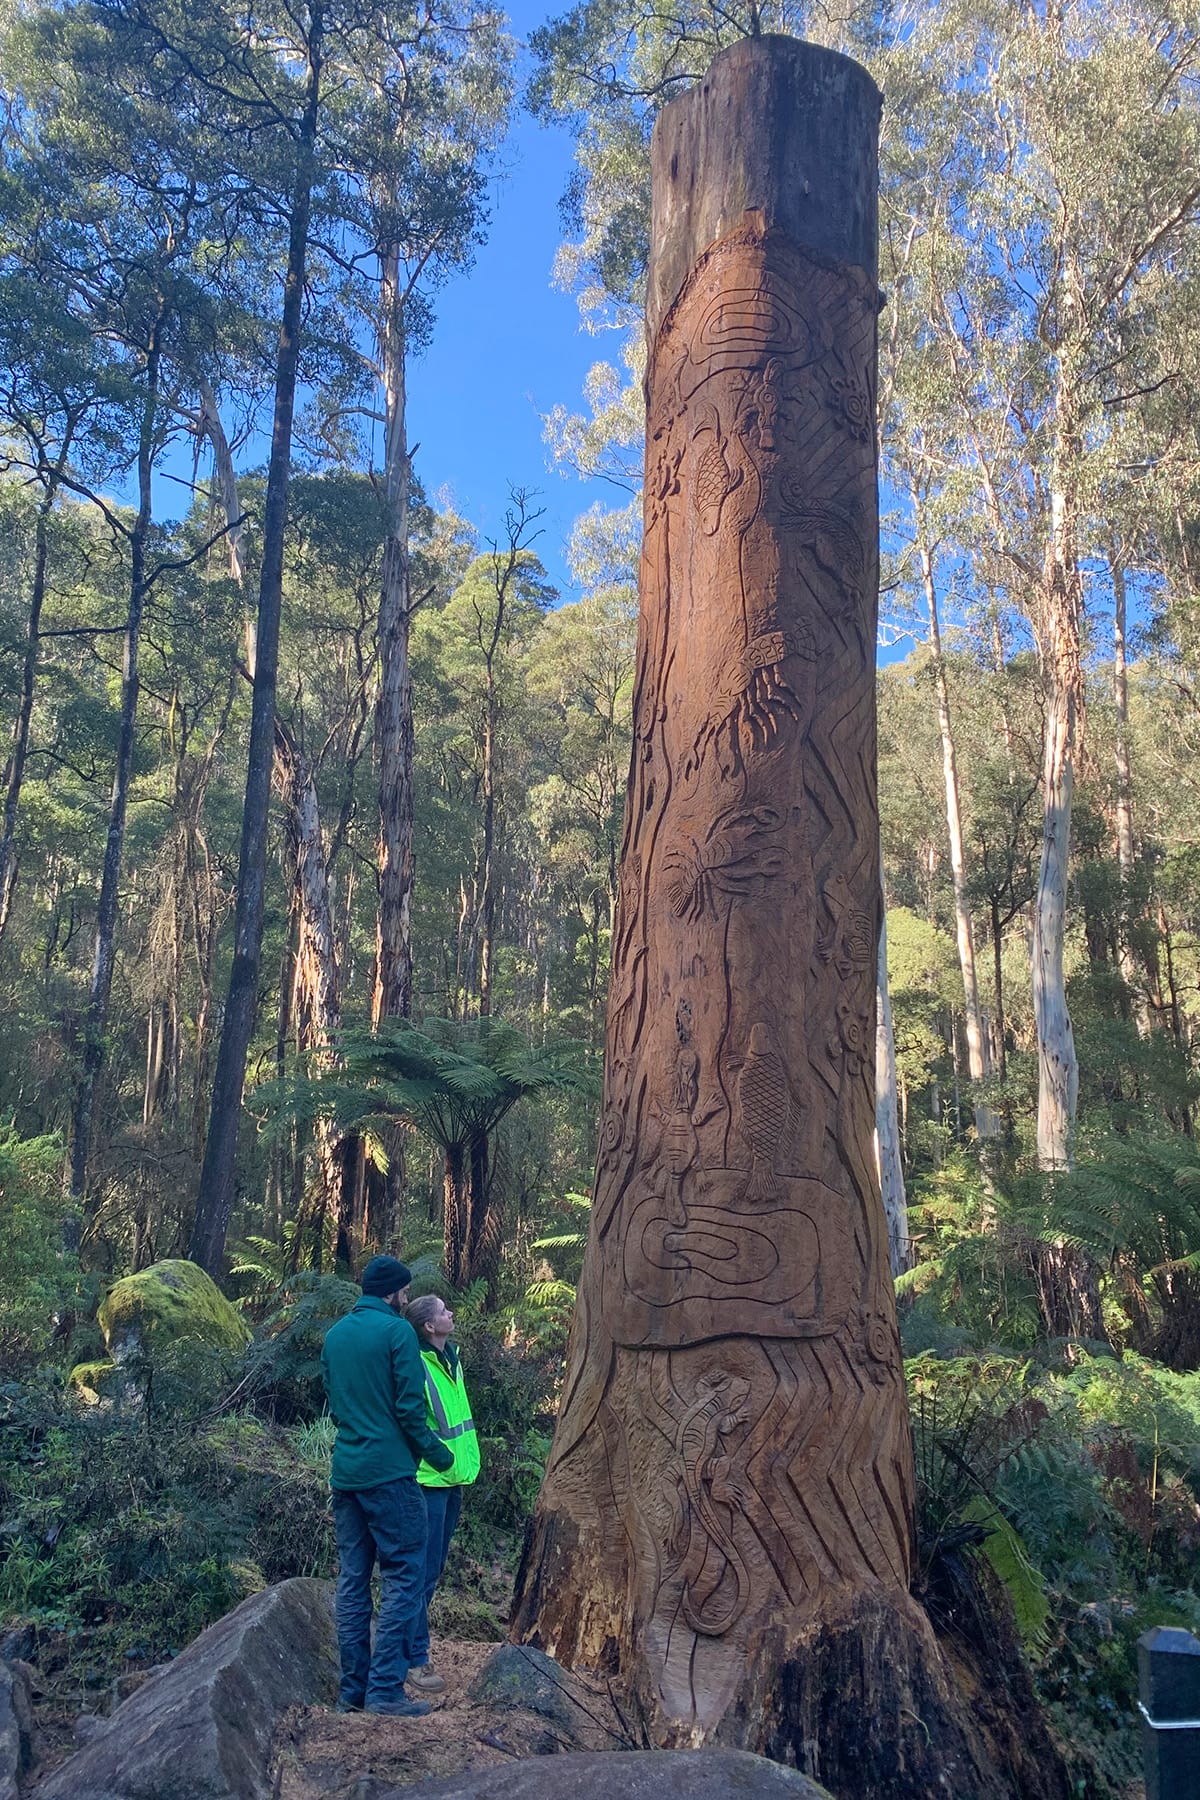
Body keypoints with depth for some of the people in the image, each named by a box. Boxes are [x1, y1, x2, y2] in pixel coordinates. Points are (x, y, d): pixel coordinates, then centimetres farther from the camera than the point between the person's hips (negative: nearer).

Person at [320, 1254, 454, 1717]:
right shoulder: (396, 1330, -10)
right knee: (403, 1575, -1)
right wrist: (436, 1453, 0)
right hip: (389, 1471, -7)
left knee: (352, 1579, 11)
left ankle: (352, 1690, 15)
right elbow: (409, 1406, -12)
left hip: (345, 1471, 7)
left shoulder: (334, 1335, 12)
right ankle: (385, 1689, -4)